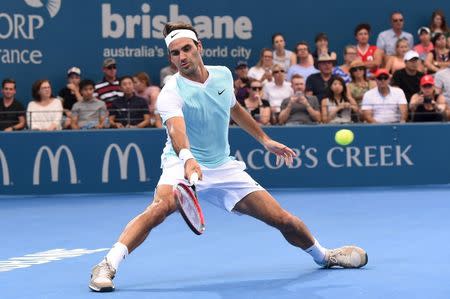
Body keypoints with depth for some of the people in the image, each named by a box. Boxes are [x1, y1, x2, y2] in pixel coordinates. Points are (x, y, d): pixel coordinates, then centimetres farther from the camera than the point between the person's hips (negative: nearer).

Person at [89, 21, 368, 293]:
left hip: (224, 168, 5)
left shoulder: (223, 75, 1)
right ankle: (107, 266, -37)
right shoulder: (172, 92, -18)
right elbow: (176, 129, -39)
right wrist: (188, 159, -58)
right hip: (183, 164, -5)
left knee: (283, 219, 2)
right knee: (161, 206, -37)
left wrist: (265, 139, 24)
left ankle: (323, 255, 31)